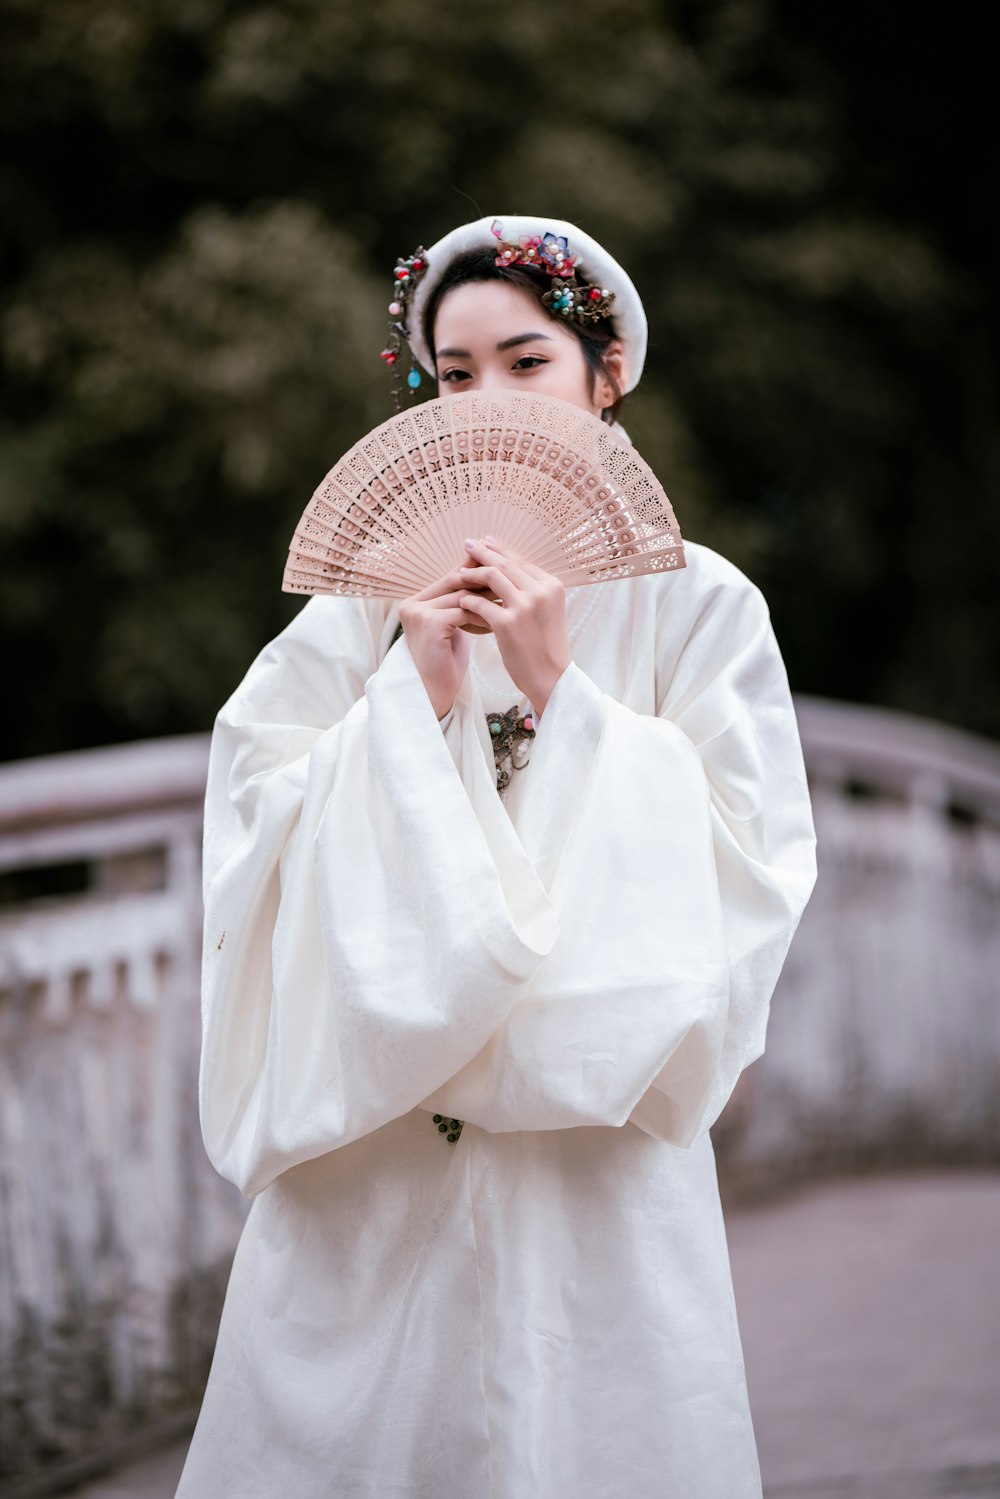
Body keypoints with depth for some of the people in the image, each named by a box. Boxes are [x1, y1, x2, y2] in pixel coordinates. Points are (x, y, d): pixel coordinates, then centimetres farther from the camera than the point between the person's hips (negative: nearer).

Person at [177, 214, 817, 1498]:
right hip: (373, 1147, 2)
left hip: (594, 1138, -1)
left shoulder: (695, 603, 2)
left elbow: (742, 864, -6)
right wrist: (410, 703, -12)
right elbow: (253, 816, 0)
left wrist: (563, 692, -10)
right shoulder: (372, 597, 7)